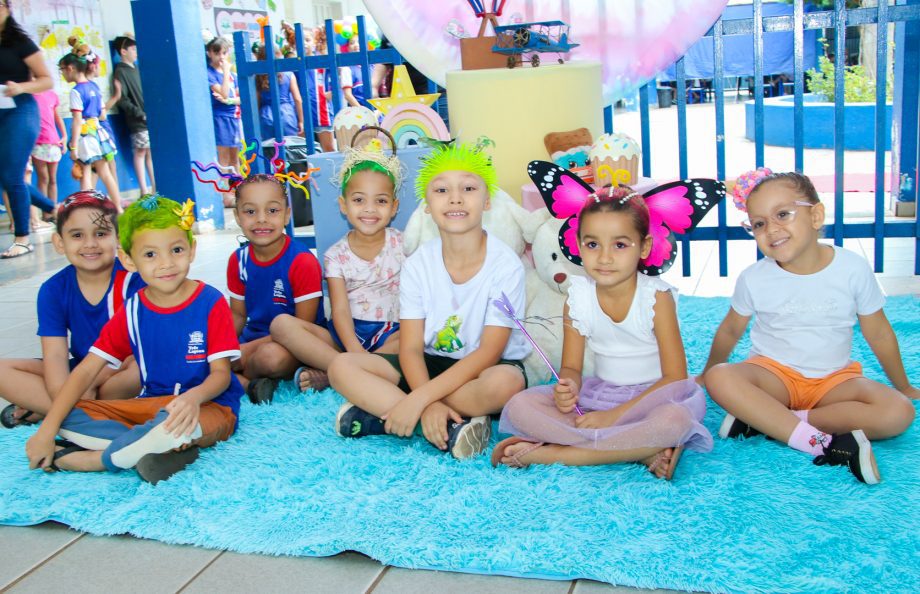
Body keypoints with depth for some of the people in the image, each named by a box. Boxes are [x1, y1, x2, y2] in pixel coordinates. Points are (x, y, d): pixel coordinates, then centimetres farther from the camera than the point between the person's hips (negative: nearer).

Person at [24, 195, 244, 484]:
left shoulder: (211, 303, -9)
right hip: (150, 404, 5)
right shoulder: (131, 312, 2)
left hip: (208, 404, -5)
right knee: (68, 418, -12)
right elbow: (86, 370, 0)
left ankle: (82, 459, -15)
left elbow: (221, 372, -10)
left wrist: (193, 397, -34)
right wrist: (47, 430, -9)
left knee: (170, 424, -40)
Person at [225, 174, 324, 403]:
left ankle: (240, 377, -7)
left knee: (271, 355, -37)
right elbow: (237, 315, 12)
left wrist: (248, 349, -17)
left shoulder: (302, 262, -16)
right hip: (252, 341, 6)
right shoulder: (238, 260, 3)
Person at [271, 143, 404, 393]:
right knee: (282, 324, -20)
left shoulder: (403, 245, 4)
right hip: (346, 333, 1)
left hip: (390, 334, -1)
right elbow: (340, 310, -9)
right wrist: (355, 352, -27)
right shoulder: (336, 255, 3)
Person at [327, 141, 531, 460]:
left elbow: (489, 352, -20)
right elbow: (411, 348, -10)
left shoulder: (505, 264, -16)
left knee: (506, 381, -39)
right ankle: (451, 427, -25)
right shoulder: (417, 265, -6)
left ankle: (379, 411, -25)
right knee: (342, 366, -16)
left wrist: (421, 398, -28)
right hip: (431, 365, 4)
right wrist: (430, 406, -30)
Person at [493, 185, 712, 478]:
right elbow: (571, 367, -1)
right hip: (598, 393, 4)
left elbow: (675, 377, -17)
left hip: (652, 396, -4)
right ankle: (643, 451, -24)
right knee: (519, 406, -20)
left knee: (675, 420, -41)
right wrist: (567, 388, -27)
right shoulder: (577, 296, -5)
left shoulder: (656, 296, -15)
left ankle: (550, 452, -28)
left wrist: (615, 415, -24)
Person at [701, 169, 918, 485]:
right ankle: (824, 443, -36)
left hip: (835, 379, 1)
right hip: (774, 374, -1)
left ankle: (762, 419, -29)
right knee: (720, 378, -33)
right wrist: (707, 374, 20)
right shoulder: (753, 279, -9)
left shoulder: (853, 269, -9)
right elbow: (730, 330, 9)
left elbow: (878, 333, 4)